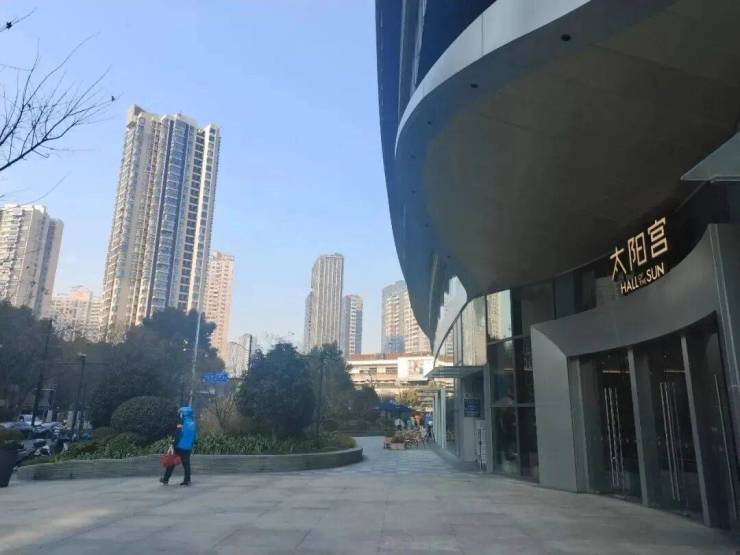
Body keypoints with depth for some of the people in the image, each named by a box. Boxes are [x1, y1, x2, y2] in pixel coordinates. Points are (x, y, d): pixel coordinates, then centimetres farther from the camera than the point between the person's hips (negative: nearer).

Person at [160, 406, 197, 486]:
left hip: (180, 447, -6)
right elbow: (194, 436, 13)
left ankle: (165, 479, 15)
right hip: (188, 448, 6)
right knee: (186, 464, 9)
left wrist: (173, 446, -15)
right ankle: (187, 480, 7)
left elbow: (177, 437, -18)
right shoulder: (193, 424, 7)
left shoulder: (182, 425, -14)